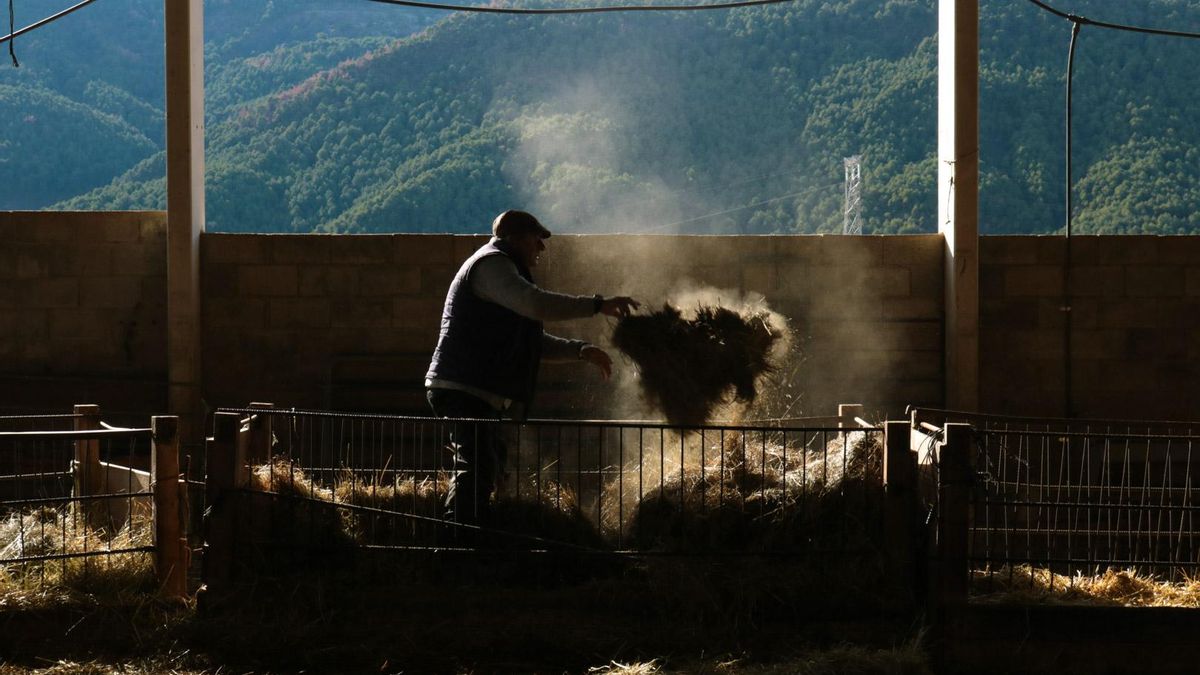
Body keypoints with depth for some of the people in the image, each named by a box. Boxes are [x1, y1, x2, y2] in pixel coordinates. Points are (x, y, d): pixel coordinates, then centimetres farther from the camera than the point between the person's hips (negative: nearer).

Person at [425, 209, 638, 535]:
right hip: (464, 390, -11)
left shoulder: (498, 267, 29)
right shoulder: (491, 264, -6)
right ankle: (461, 543, -28)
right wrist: (598, 305, -23)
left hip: (480, 395, 11)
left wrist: (580, 350, 19)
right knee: (478, 471, -21)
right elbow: (535, 303, -25)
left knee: (478, 472, 14)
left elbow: (534, 342, 32)